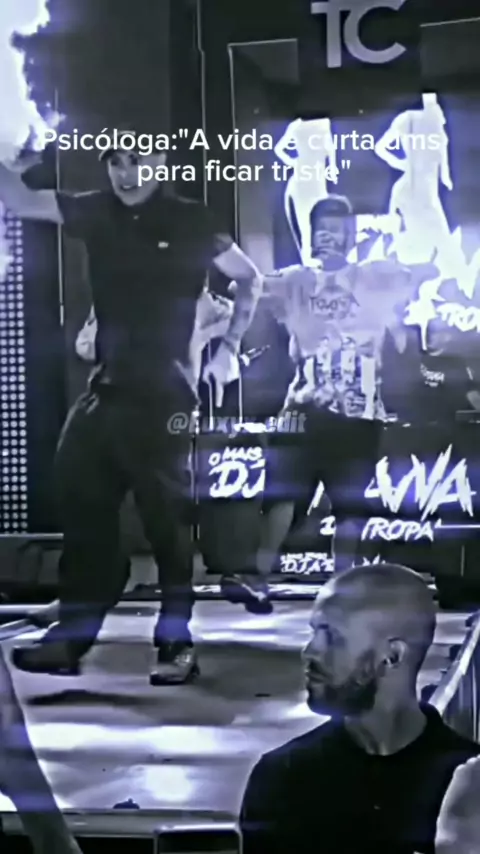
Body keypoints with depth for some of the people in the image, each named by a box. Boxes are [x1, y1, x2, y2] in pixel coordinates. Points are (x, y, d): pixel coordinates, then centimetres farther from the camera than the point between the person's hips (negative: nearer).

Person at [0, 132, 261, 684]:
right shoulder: (95, 213, 8)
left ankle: (176, 643, 5)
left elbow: (249, 280, 7)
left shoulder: (190, 223, -3)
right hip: (106, 388, 5)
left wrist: (228, 349, -1)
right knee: (81, 509, 4)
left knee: (167, 518, -2)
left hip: (163, 393, -5)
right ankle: (71, 638, 12)